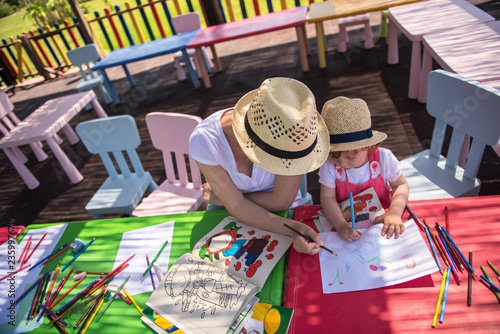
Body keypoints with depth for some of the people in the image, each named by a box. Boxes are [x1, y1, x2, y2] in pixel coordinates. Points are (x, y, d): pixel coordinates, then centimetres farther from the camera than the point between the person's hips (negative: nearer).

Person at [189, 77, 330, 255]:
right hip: (227, 214, 0)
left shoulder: (290, 132, -29)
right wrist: (290, 228, -35)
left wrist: (218, 199, -14)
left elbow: (281, 201, -19)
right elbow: (237, 206, -23)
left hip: (278, 212, 0)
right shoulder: (204, 140, -29)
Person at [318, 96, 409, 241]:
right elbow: (327, 197, -17)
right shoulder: (329, 165, -16)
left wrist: (394, 212, -22)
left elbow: (401, 185, -3)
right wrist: (340, 225, -34)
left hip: (380, 219, 0)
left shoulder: (383, 158, -13)